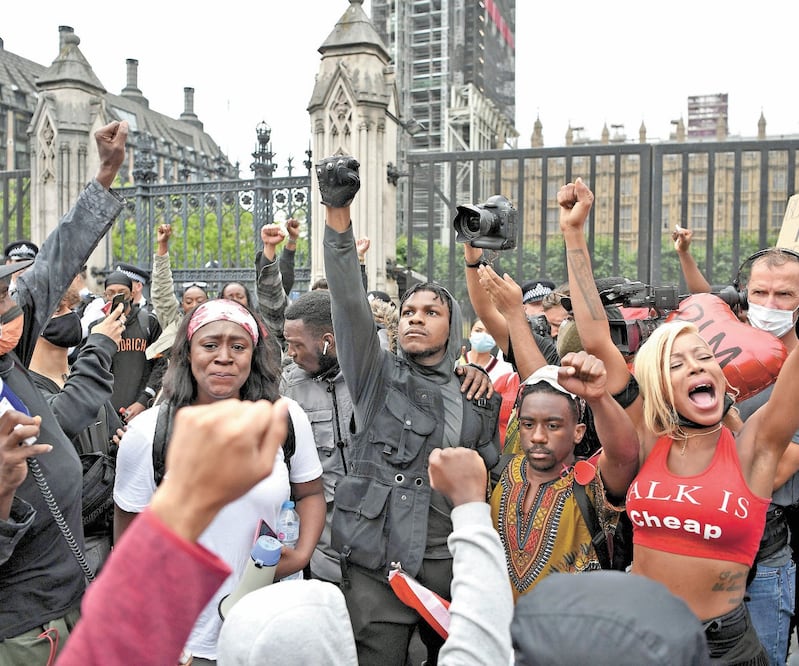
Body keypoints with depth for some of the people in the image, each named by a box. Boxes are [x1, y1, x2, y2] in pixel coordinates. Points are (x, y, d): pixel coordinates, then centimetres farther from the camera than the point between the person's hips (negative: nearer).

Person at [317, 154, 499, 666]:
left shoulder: (476, 394, 10)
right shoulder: (377, 374, 1)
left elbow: (493, 472, 20)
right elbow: (349, 300, -15)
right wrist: (337, 210, -25)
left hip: (449, 561, 3)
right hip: (377, 560, -2)